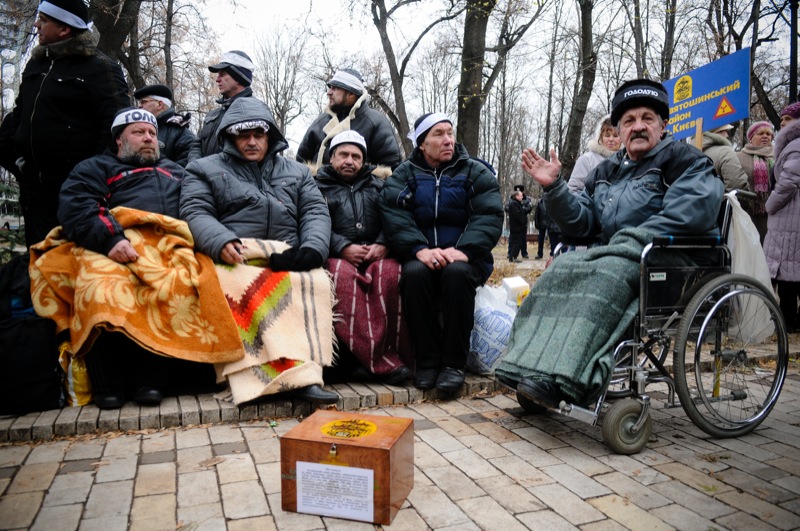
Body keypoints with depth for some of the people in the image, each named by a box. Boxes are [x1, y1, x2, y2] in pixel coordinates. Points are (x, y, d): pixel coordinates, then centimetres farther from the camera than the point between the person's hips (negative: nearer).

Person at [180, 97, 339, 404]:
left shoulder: (297, 172, 26)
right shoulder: (205, 169, 21)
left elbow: (316, 213, 14)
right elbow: (195, 213, 5)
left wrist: (312, 248, -10)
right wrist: (221, 242, -18)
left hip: (288, 261, 2)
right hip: (234, 259, -1)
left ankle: (305, 374, -37)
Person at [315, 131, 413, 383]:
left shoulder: (377, 184, 26)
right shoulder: (319, 187, 18)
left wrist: (382, 245, -9)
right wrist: (343, 248, -15)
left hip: (376, 254, 2)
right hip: (337, 257, -2)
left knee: (391, 271, -34)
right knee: (343, 276, -37)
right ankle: (381, 361, -40)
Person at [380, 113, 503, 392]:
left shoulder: (476, 173, 9)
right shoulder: (404, 175, 11)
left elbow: (489, 217, -6)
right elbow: (394, 216, -7)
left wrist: (464, 250, -24)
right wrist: (420, 249, -24)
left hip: (464, 257, 0)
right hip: (421, 256, 1)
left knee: (457, 273, -34)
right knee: (414, 274, -32)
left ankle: (454, 362, -23)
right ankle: (427, 360, -20)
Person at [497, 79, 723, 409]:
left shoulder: (682, 159, 4)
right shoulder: (606, 172, 24)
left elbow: (692, 212, -15)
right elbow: (580, 223, 17)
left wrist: (632, 242, -19)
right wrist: (553, 187, 2)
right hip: (612, 255, 6)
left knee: (604, 275, -35)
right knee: (563, 268, -22)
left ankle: (558, 380, -46)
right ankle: (533, 370, -33)